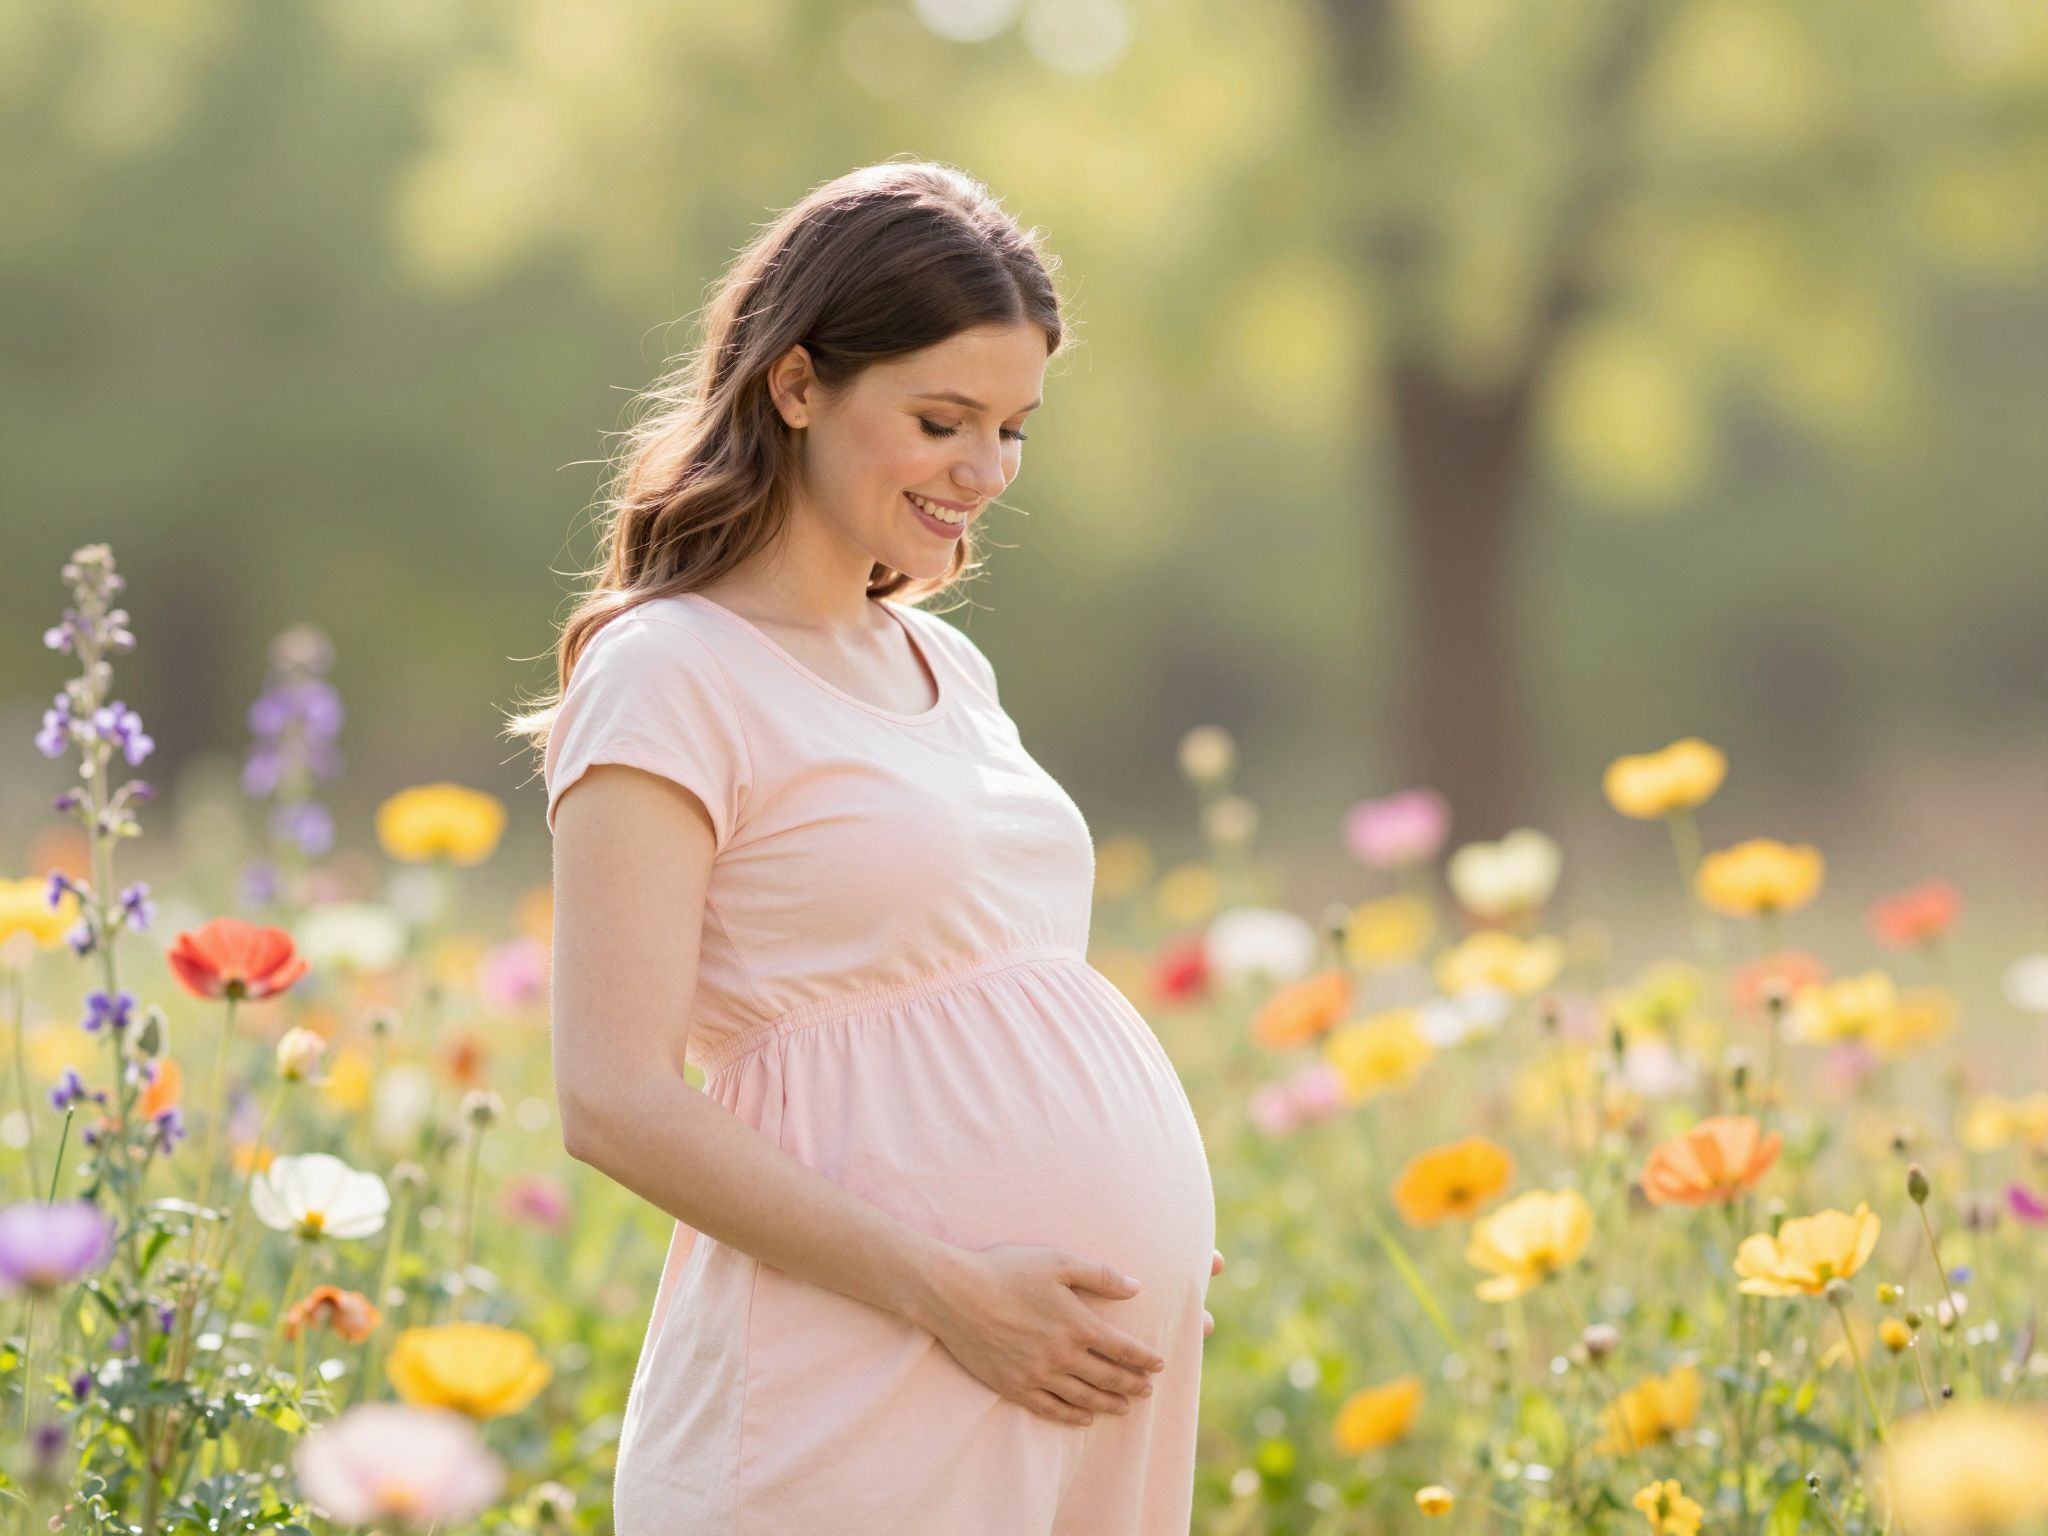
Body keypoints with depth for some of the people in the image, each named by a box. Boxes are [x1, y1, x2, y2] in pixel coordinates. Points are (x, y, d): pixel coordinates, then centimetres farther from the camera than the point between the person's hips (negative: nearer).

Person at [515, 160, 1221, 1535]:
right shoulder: (670, 676, -6)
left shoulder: (948, 670, 17)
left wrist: (1155, 1253, 6)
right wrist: (947, 1292, -19)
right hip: (860, 1408, -7)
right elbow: (617, 1104, -14)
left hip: (1097, 1369, 7)